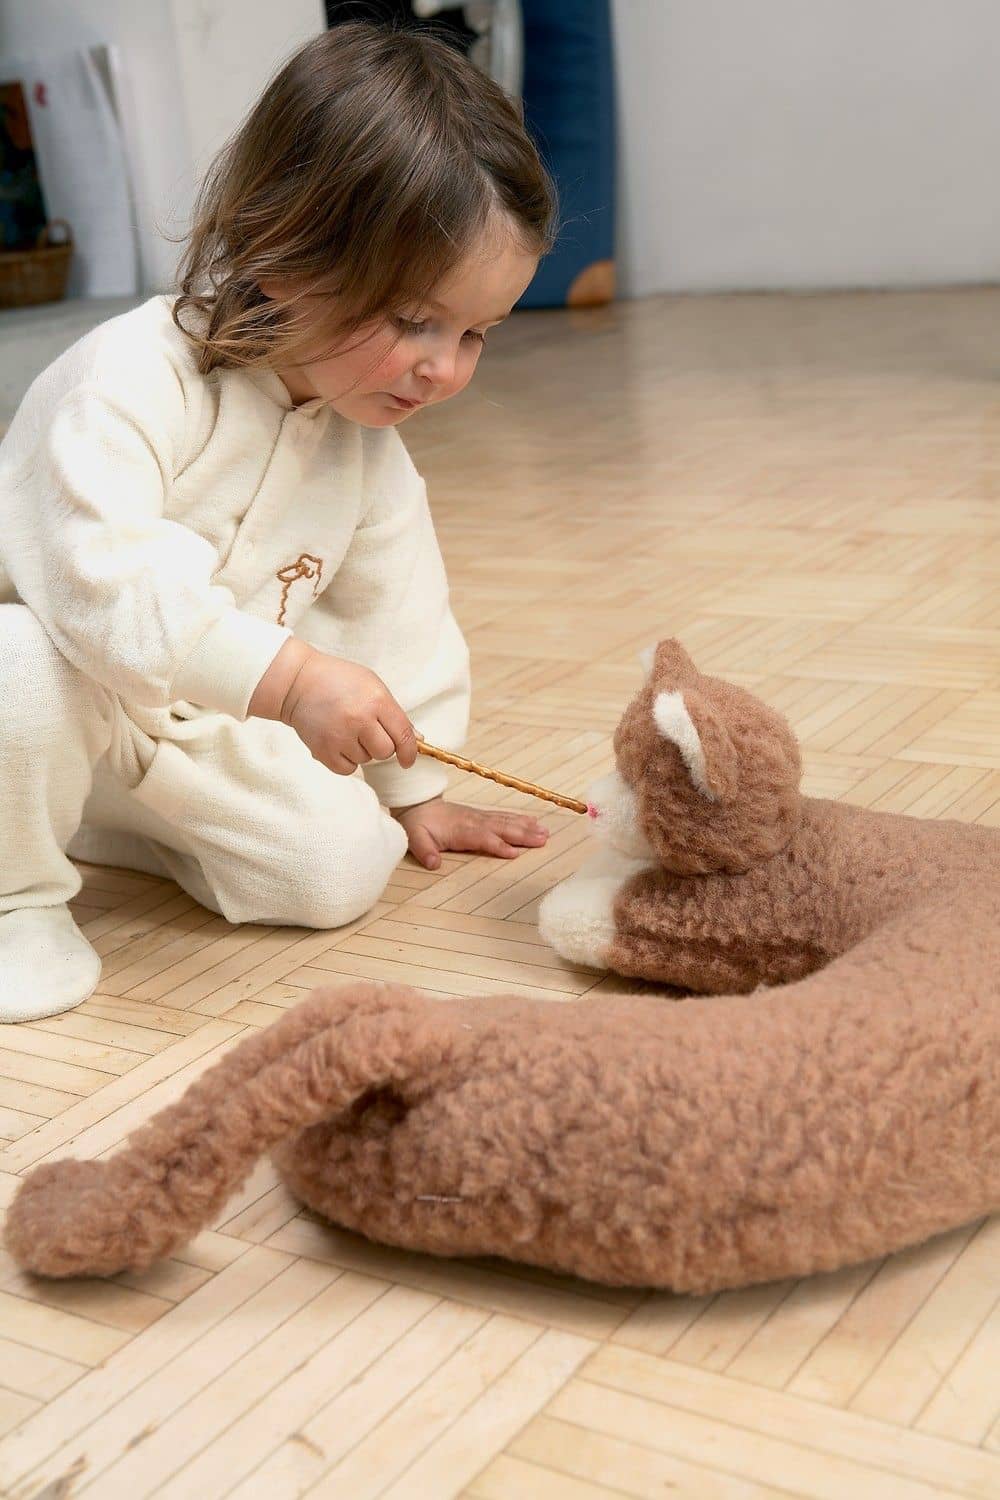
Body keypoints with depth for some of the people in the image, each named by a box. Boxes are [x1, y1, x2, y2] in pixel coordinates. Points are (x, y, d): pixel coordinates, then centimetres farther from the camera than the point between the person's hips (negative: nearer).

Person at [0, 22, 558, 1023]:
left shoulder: (369, 438, -6)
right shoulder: (133, 378, -30)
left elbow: (395, 608, 5)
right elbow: (102, 576, -45)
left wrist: (415, 789, 10)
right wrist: (291, 675, -54)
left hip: (192, 723, 6)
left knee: (341, 869, -7)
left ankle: (102, 813, 12)